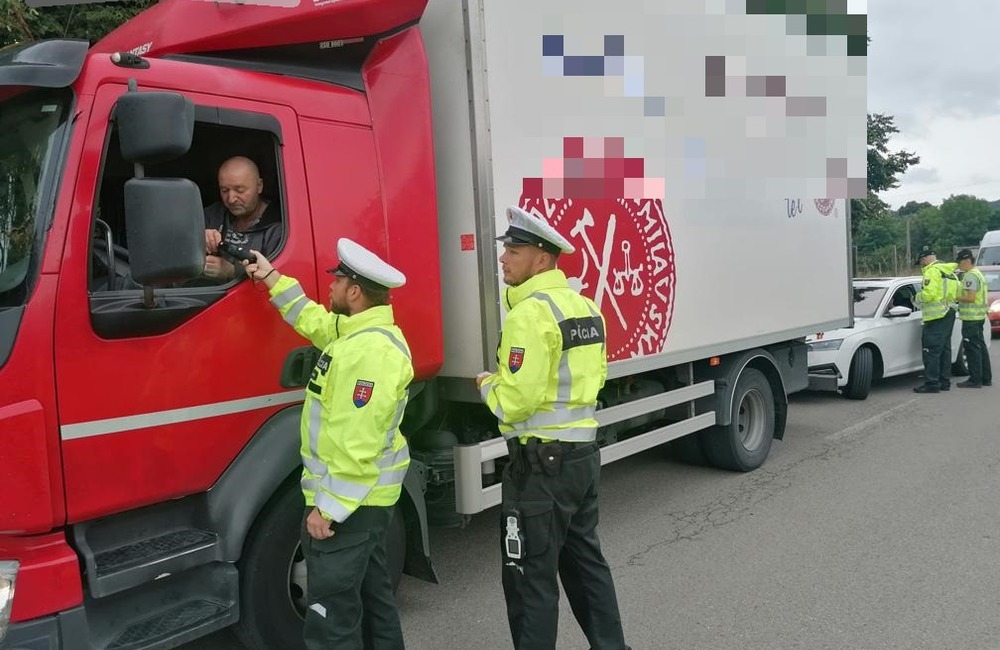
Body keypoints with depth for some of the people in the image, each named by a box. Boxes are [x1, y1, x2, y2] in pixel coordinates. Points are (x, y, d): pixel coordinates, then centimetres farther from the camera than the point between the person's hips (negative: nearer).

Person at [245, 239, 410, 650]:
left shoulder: (373, 349, -25)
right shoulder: (360, 331, 8)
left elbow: (360, 444, -28)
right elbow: (314, 321, 29)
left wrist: (328, 507, -23)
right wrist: (271, 278, 30)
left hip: (348, 501, -11)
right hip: (362, 496, 11)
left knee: (332, 613, -2)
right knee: (372, 595, 21)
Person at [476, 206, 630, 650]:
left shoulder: (531, 312, -18)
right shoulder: (584, 305, 10)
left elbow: (515, 402, -22)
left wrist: (486, 386, -3)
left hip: (541, 462, -9)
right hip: (584, 452, 9)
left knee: (529, 576, 4)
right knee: (584, 560, 22)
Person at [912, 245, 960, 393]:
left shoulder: (932, 271, -14)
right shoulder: (950, 272, 16)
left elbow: (928, 294, -23)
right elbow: (957, 294, 17)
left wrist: (918, 297, -4)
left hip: (936, 317, -10)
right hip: (949, 313, 10)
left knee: (931, 350, -7)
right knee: (944, 349, 15)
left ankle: (932, 383, -8)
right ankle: (945, 381, 20)